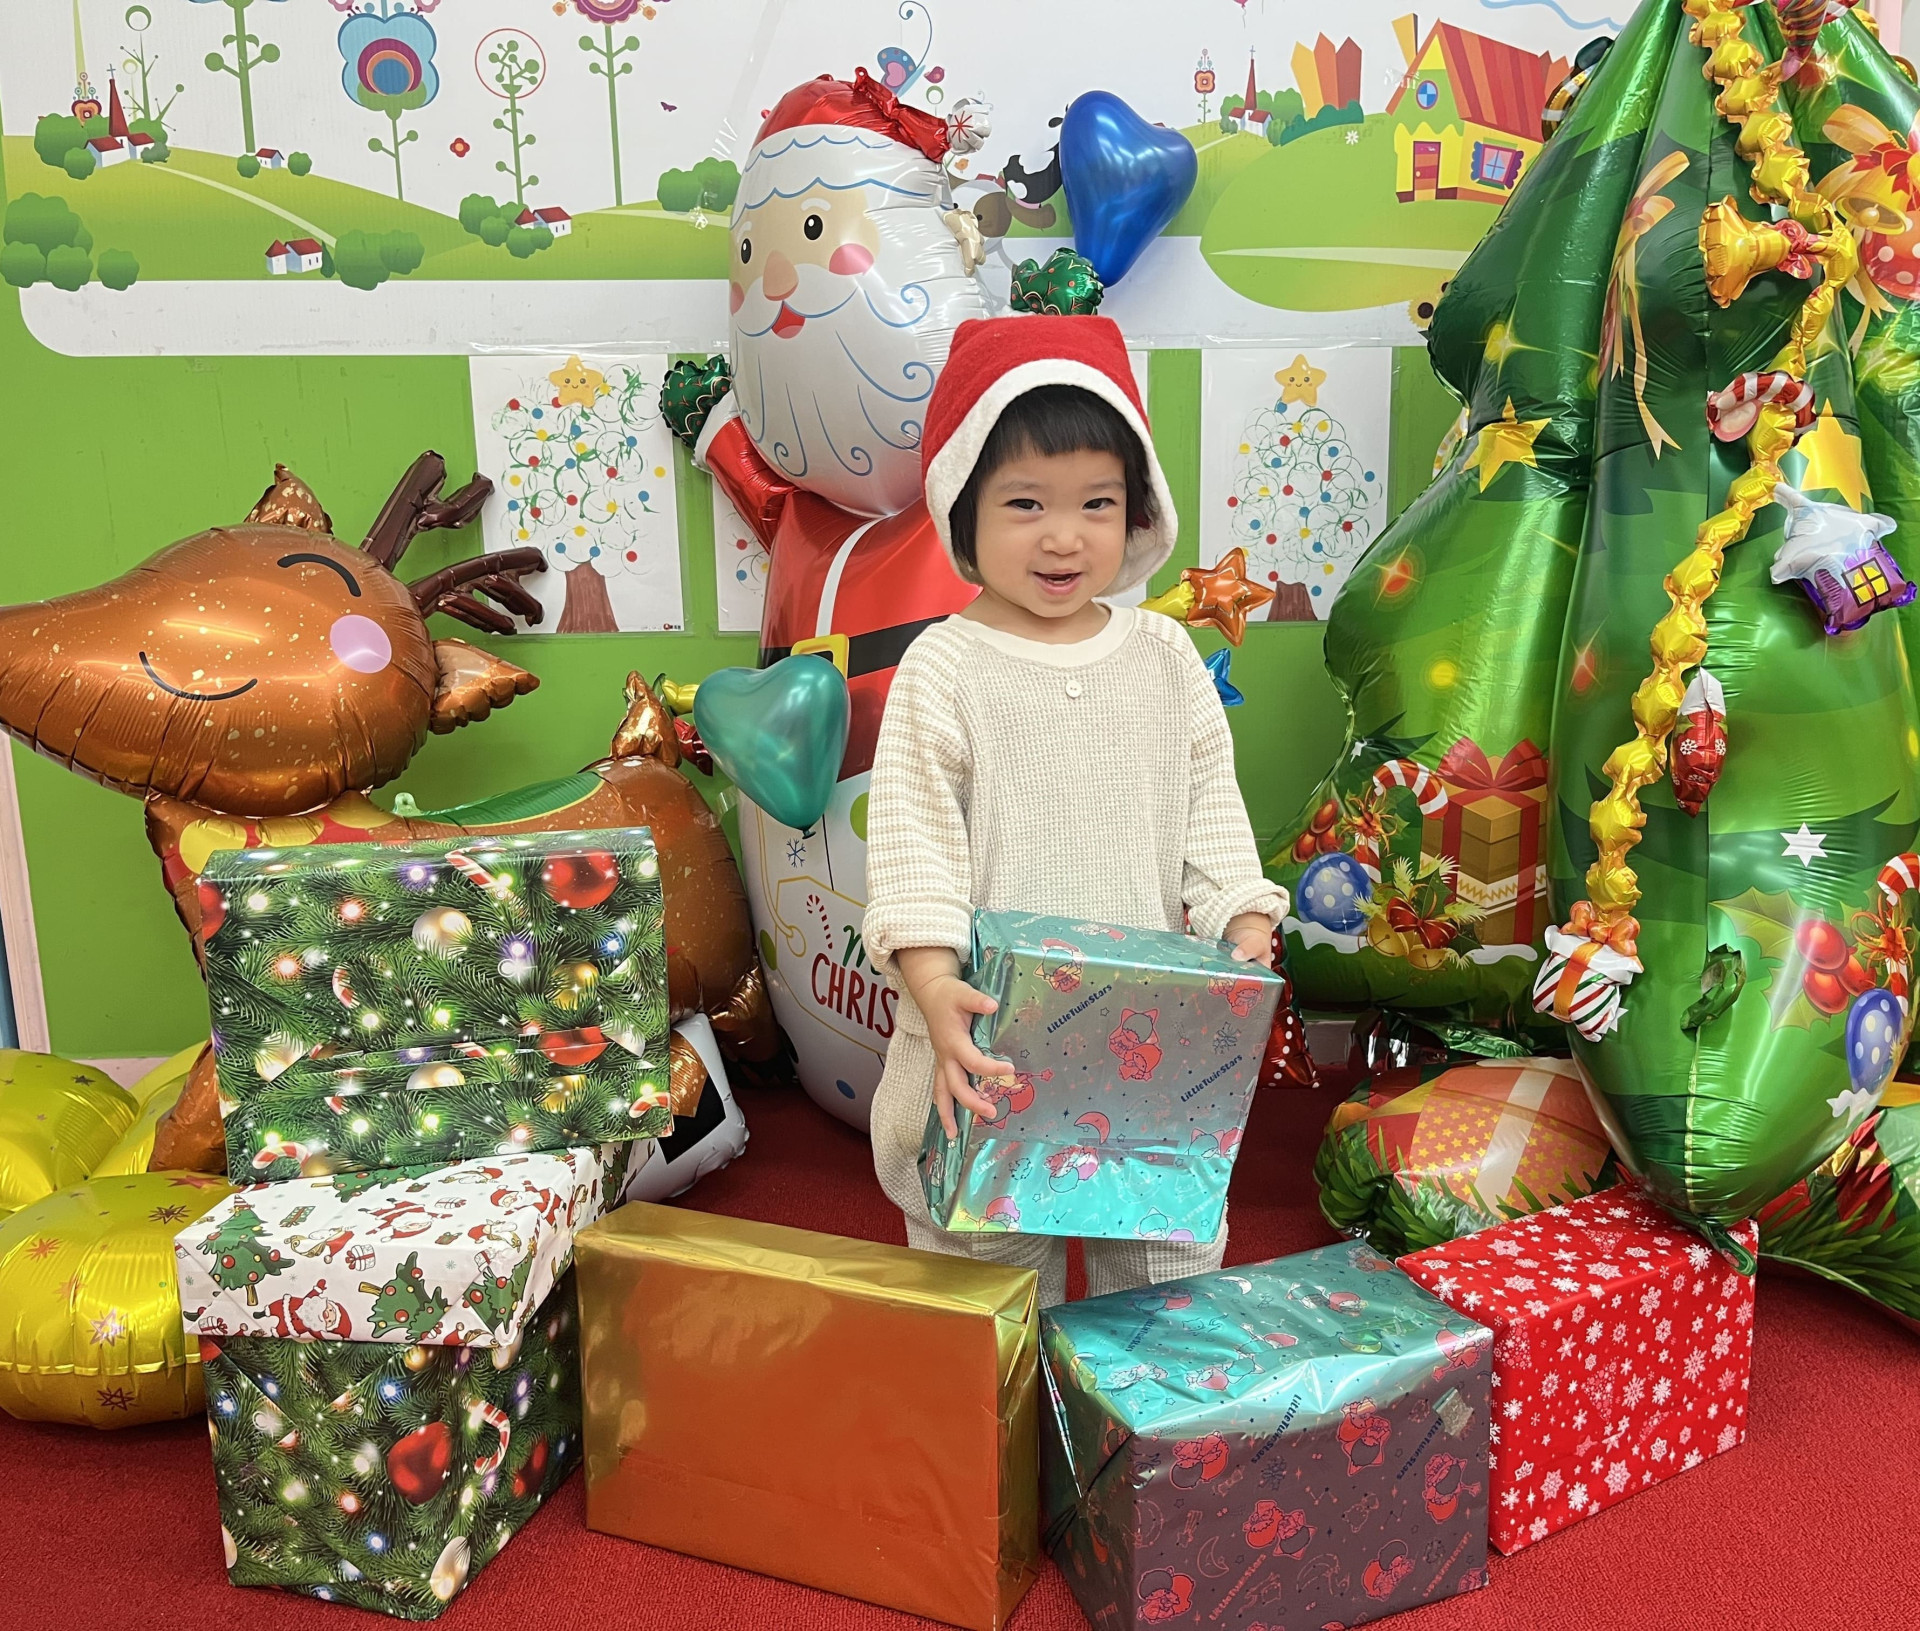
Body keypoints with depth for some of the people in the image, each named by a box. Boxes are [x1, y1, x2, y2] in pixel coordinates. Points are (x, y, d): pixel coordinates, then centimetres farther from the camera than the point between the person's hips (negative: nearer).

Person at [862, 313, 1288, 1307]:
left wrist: (1245, 927, -4)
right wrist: (934, 988, -24)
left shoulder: (1165, 655, 4)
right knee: (988, 1251, 12)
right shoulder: (942, 669, -9)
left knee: (1172, 1253, 18)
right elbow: (913, 838, -13)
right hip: (995, 1034, -3)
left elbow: (1209, 807, 9)